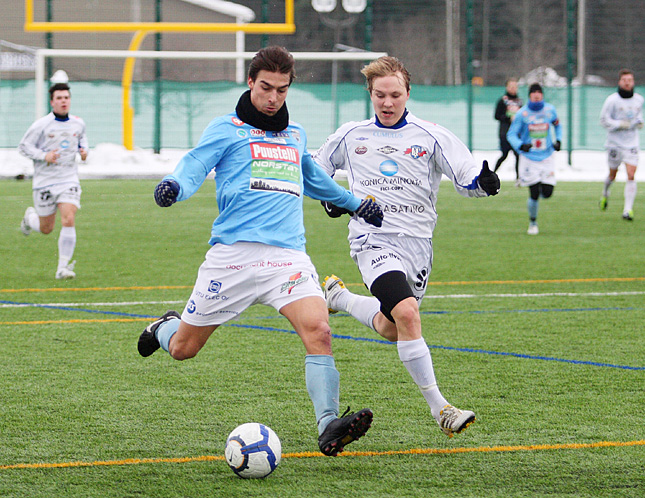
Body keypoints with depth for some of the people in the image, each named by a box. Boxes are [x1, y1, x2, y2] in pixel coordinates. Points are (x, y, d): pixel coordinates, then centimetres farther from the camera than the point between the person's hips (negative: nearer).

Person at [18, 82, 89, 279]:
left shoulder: (78, 123, 5)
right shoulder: (42, 125, -9)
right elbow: (23, 146, -5)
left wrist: (84, 149, 5)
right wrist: (44, 155, -20)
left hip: (69, 181, 2)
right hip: (45, 182, -2)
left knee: (69, 221, -17)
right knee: (46, 229, 8)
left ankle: (63, 268, -10)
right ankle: (30, 217, 45)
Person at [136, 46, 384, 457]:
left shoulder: (295, 135, 21)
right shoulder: (227, 129, 5)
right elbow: (195, 166, -8)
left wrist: (355, 203, 49)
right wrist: (174, 187, -31)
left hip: (288, 253, 3)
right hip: (234, 251, -3)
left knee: (318, 330, -23)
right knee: (183, 349, 6)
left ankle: (329, 428, -28)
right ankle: (165, 328, 43)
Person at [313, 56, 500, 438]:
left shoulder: (431, 137, 2)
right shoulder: (350, 137, 6)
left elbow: (466, 177, -4)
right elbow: (318, 169, 24)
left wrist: (483, 182, -27)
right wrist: (330, 198, 5)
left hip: (417, 243, 3)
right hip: (374, 239, -3)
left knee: (391, 329, 11)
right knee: (407, 314, -24)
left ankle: (339, 297, 41)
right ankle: (439, 408, -19)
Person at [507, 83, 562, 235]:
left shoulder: (550, 110, 1)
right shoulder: (522, 114, -8)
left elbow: (557, 125, 20)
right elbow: (511, 134, -6)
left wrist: (558, 141, 4)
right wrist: (521, 145, -25)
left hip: (547, 158, 3)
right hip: (529, 158, -3)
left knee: (547, 193, -6)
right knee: (534, 194, -9)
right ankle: (532, 223, 15)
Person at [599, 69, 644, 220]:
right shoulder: (612, 100, -11)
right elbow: (604, 120, -10)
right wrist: (622, 124, -20)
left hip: (632, 144, 2)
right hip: (615, 143, -2)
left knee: (631, 175, -11)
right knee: (612, 174, 11)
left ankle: (628, 209, -10)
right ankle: (605, 194, 44)